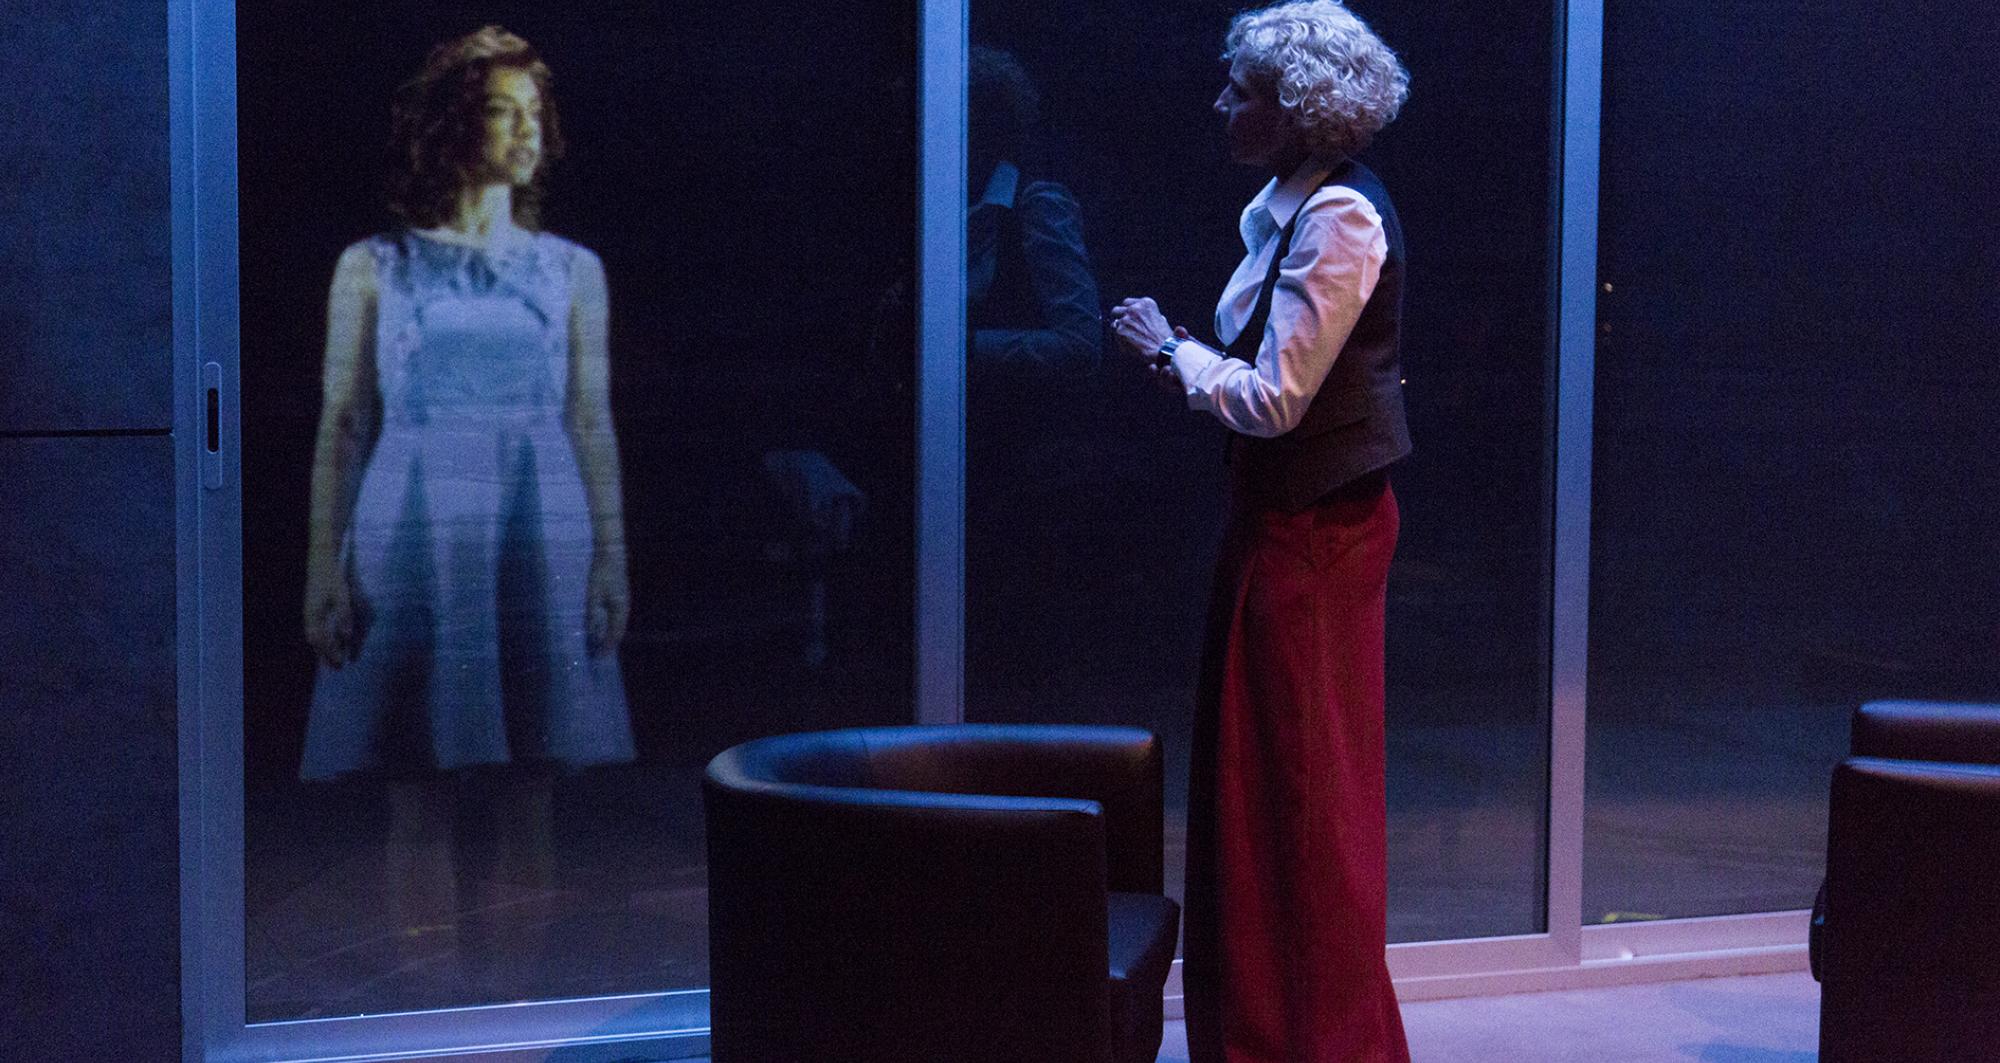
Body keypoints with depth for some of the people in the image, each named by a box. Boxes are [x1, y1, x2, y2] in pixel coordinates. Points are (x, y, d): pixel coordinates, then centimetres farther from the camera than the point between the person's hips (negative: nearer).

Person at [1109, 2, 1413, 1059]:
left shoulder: (1339, 218, -18)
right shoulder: (1286, 206, 12)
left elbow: (1276, 398, -21)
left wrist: (1171, 349, -8)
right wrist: (1184, 351, 0)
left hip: (1316, 531, -10)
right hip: (1279, 516, 10)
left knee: (1307, 783, 1)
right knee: (1256, 773, 14)